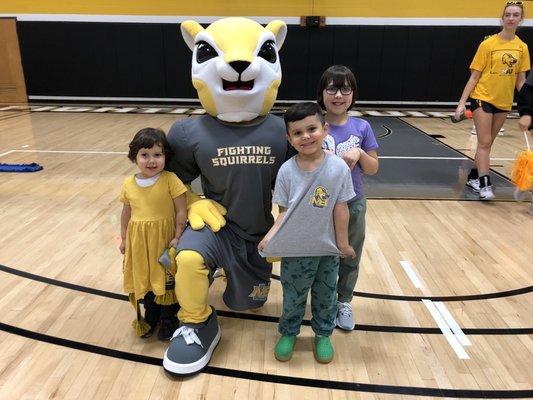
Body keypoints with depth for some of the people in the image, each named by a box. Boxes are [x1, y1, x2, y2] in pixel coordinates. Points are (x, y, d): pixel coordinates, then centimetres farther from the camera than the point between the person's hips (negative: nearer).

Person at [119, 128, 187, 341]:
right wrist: (124, 239, 14)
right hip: (139, 241, 4)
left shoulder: (170, 180, -14)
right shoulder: (128, 184, 0)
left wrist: (177, 237, -15)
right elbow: (126, 213, 11)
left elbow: (181, 211, -12)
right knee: (143, 279, 17)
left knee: (167, 280, 8)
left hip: (164, 238, -4)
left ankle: (169, 319, 29)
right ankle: (150, 316, 39)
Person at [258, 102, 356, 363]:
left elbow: (340, 208, -7)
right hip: (295, 249, 0)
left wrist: (343, 242, -2)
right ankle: (288, 333, 42)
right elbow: (284, 211, -7)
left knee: (325, 296, 20)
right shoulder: (287, 170, -13)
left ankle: (323, 334, 44)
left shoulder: (339, 168, -14)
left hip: (328, 248, 1)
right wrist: (270, 236, -22)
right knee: (293, 296, 17)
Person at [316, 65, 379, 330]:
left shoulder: (362, 127, -4)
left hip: (353, 204, 2)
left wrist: (359, 154, -19)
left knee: (350, 259, 17)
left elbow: (373, 169, 0)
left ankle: (344, 303, 39)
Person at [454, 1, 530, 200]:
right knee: (484, 142, -9)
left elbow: (520, 80, 9)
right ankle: (484, 184, -6)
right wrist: (462, 102, -13)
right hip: (482, 98, -4)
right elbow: (474, 76, -6)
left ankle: (473, 177, 22)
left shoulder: (522, 47, 5)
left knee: (487, 143, 10)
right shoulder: (488, 44, -6)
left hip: (504, 102, 4)